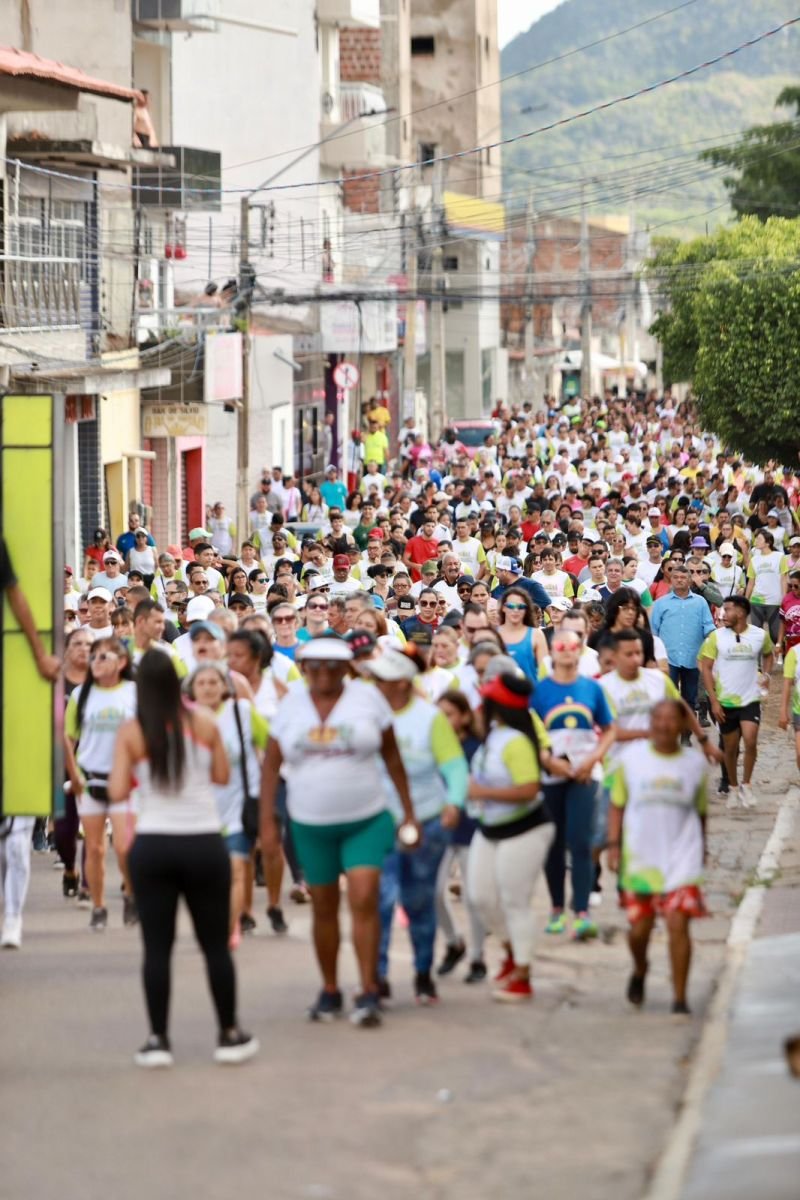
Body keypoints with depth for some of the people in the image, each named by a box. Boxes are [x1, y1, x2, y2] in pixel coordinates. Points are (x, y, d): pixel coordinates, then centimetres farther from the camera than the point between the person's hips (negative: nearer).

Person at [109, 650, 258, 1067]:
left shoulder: (131, 732, -5)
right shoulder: (203, 723, -1)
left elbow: (117, 793, -7)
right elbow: (222, 775, 6)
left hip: (153, 845, -1)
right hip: (203, 844, 1)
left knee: (157, 947, 5)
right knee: (215, 944, 11)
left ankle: (158, 1040, 4)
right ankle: (229, 1035, 17)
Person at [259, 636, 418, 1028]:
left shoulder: (367, 697, -3)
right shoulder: (292, 704, 1)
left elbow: (392, 756, 3)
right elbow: (271, 764, 3)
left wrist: (409, 812, 3)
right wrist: (267, 822, -2)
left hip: (366, 821, -2)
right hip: (311, 824, 2)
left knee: (364, 900, -15)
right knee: (324, 908, 10)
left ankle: (369, 993, -12)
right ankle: (330, 991, 24)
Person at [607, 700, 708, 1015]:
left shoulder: (695, 763, 4)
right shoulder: (631, 758, 2)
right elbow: (617, 805, 6)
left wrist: (701, 847, 18)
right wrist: (613, 845, -2)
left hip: (682, 859, -1)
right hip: (640, 856, 1)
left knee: (677, 924, -13)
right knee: (639, 928, 6)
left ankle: (680, 997, -5)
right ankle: (639, 971, 39)